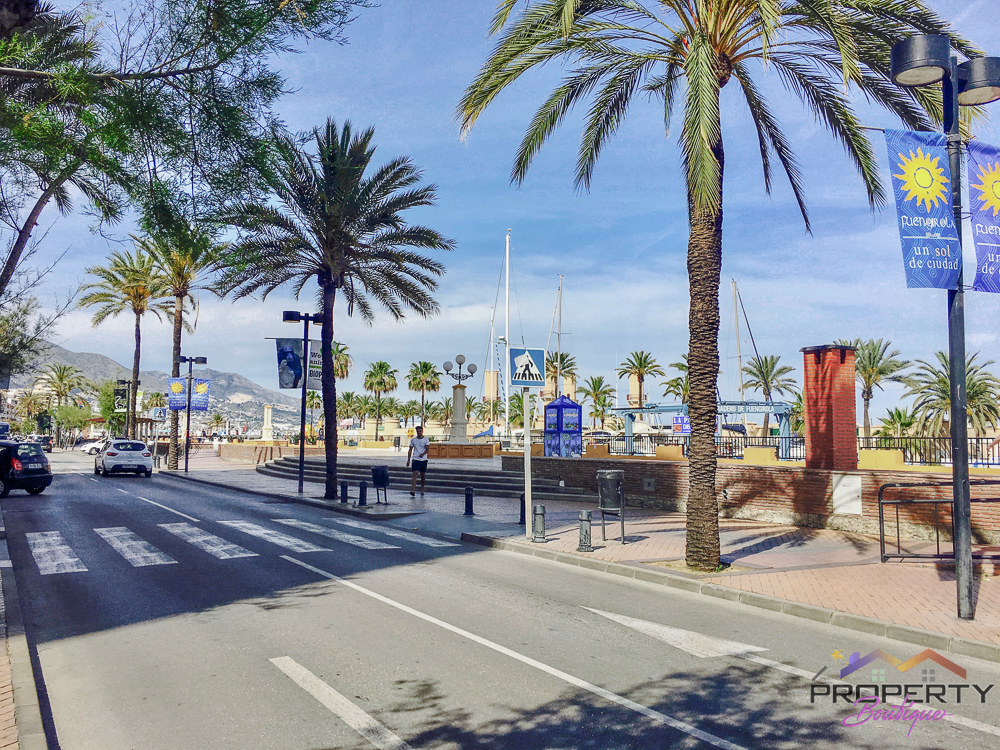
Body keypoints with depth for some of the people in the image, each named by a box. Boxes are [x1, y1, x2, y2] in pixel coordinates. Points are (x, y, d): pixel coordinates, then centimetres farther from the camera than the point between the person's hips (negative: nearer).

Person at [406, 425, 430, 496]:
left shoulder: (426, 439, 1)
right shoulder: (413, 440, 7)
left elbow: (427, 448, -11)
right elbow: (410, 450, 11)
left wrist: (423, 454, -31)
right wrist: (408, 460, 6)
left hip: (423, 459, 0)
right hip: (416, 459, 0)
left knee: (423, 475, 8)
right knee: (414, 474, -14)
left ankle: (422, 490, 24)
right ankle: (413, 491, -23)